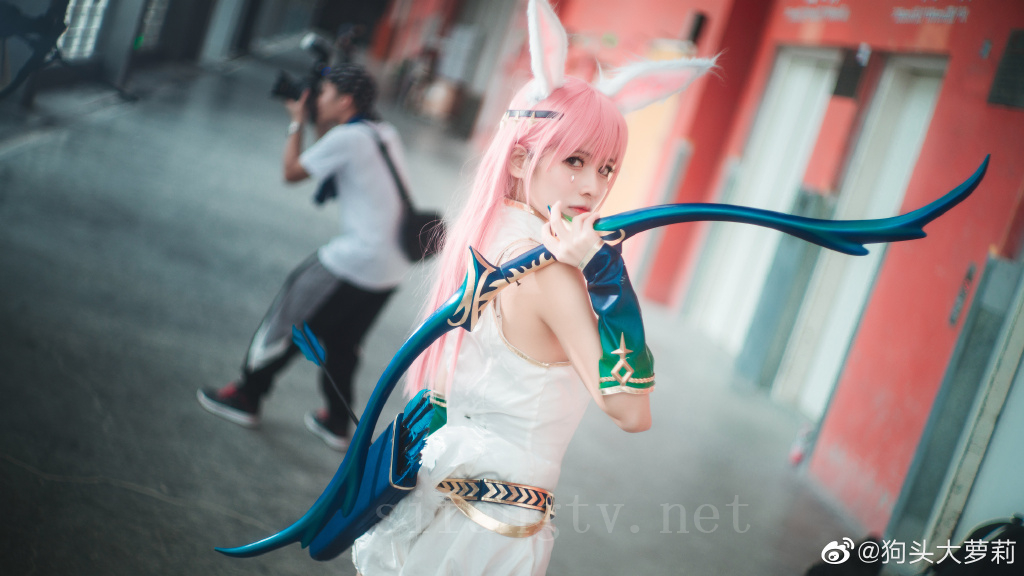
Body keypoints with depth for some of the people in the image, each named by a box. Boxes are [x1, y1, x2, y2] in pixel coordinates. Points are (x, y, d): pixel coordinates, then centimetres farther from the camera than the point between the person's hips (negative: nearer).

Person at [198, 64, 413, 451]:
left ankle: (246, 397, 20)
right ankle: (337, 422, 30)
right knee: (342, 342, 22)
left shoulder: (346, 138, -13)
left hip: (357, 258, -8)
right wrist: (317, 122, 17)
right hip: (392, 268, 8)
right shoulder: (385, 133, 11)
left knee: (291, 320, 8)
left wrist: (297, 123, 10)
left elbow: (293, 171, -1)